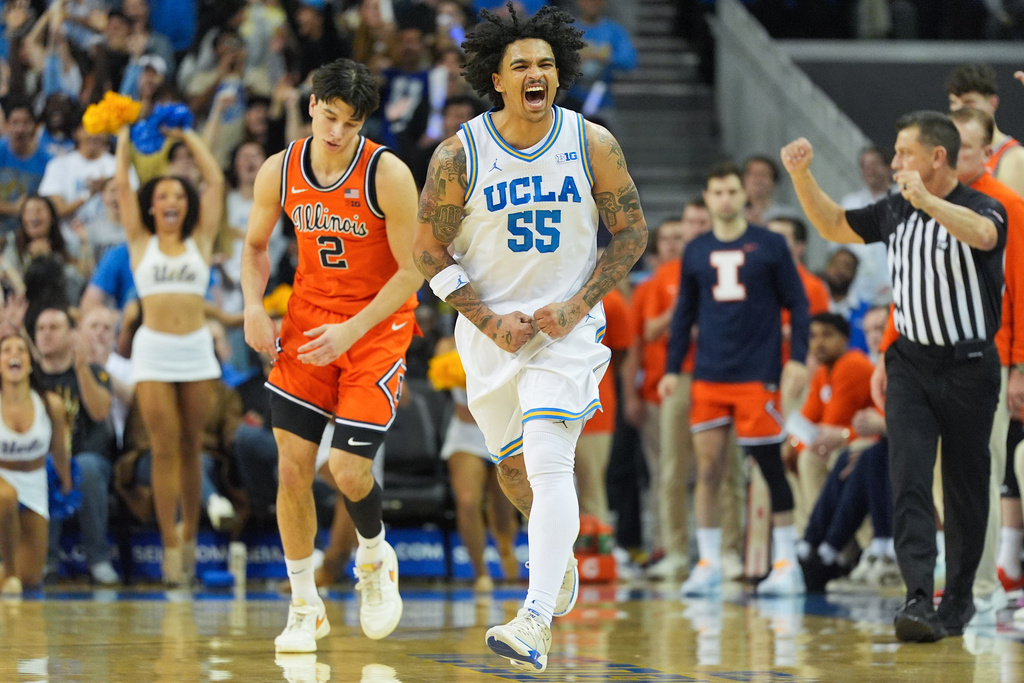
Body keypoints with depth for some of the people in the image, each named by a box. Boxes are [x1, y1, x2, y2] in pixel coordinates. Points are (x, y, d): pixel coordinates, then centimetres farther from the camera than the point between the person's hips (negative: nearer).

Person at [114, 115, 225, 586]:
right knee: (164, 447, -4)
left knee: (190, 446, 5)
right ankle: (170, 546, -4)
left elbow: (214, 181, 10)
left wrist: (187, 137, 17)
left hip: (197, 350, 1)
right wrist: (125, 138, 20)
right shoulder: (141, 243, 10)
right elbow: (122, 185, 10)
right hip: (153, 350, -1)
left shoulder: (200, 242, 11)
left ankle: (190, 534, 15)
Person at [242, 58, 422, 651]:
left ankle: (376, 558, 23)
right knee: (292, 467, -5)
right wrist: (254, 308, -5)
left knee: (349, 469, -11)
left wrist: (352, 331, -20)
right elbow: (255, 246, 13)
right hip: (308, 323, 4)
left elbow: (412, 270, -13)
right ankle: (305, 607, 9)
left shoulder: (388, 174, -17)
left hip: (377, 330, -4)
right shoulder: (280, 172, -4)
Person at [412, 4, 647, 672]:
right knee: (513, 466, 17)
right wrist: (490, 320, -11)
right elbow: (431, 249, -2)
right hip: (491, 327, 3)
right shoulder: (459, 154, -9)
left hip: (566, 324, -2)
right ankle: (561, 553, 50)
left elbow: (632, 231, 0)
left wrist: (577, 306, -10)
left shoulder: (593, 144, -8)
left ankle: (537, 622, -26)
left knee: (549, 462, -19)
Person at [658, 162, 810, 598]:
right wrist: (672, 369, 8)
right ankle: (708, 565, 8)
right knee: (707, 468, 0)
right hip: (708, 377, 3)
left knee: (769, 464, -1)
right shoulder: (696, 252, 11)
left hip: (758, 376, -3)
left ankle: (786, 564, 7)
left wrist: (798, 359, -8)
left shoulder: (769, 246, 1)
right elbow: (684, 314, 15)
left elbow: (797, 304, 1)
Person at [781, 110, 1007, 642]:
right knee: (909, 479, -12)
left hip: (968, 366, -4)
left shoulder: (981, 207, -10)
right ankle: (919, 600, -20)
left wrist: (927, 200, -40)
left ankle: (958, 599, 22)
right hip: (911, 362, 4)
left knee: (966, 489, 7)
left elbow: (983, 234, -34)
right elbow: (833, 225, 19)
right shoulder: (895, 213, 7)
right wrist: (802, 176, 7)